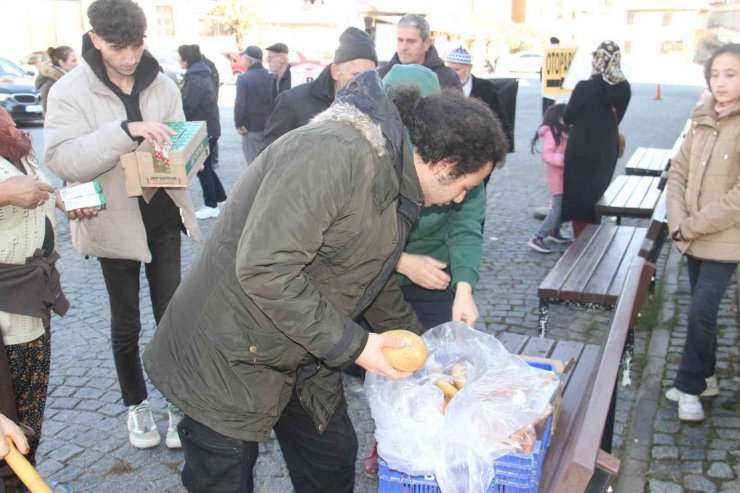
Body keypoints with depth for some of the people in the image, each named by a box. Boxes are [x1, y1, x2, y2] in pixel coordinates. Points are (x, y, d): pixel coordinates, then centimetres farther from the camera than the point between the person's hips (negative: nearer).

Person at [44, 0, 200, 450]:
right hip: (114, 221, -2)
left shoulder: (163, 85, -1)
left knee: (171, 316, 9)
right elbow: (61, 158, -21)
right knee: (126, 324, 12)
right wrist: (126, 130, -34)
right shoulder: (70, 91, -9)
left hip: (163, 216, 2)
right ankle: (136, 404, 32)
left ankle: (179, 403, 24)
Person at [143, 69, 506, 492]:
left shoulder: (392, 173, 5)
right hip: (229, 360, -9)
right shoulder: (335, 156, -28)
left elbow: (375, 279, 18)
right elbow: (263, 268, -34)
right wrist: (352, 345, -26)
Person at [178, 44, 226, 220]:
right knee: (206, 166, 18)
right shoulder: (202, 75, 12)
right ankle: (220, 198, 26)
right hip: (208, 128, 10)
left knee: (202, 168, 0)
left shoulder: (195, 80, -20)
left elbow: (185, 108, -22)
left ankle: (211, 206, 7)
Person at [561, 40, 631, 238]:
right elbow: (617, 118, 8)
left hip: (581, 151, -5)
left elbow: (568, 118, -8)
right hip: (607, 150, 5)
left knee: (579, 199, 8)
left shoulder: (584, 87, -18)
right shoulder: (624, 88, -3)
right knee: (596, 198, 20)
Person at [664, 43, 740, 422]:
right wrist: (678, 222, -8)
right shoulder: (703, 120, 5)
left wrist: (692, 226, -14)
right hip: (693, 238, 6)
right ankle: (705, 377, 33)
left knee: (700, 314, -5)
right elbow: (678, 172, 5)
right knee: (702, 312, 16)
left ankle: (690, 387, 12)